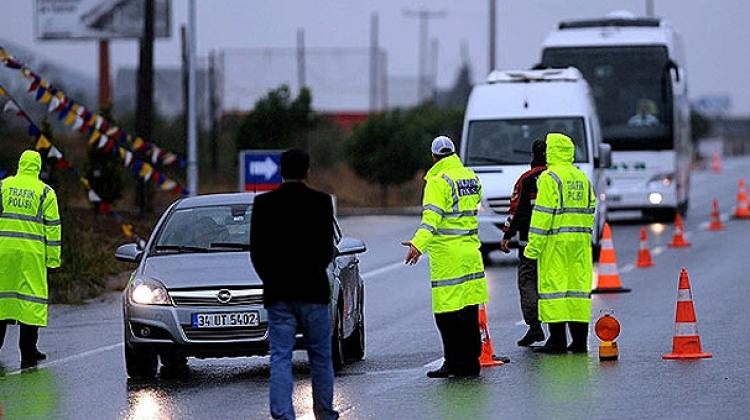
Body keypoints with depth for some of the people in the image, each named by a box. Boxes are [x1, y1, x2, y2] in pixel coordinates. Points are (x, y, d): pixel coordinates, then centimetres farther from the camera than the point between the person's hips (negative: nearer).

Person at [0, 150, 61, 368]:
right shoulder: (45, 192, 2)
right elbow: (52, 227, 1)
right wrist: (53, 258, 4)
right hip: (31, 253, -2)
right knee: (31, 298, 1)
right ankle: (28, 353, 0)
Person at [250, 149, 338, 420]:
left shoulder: (263, 204, -2)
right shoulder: (321, 203, -6)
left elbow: (257, 252, 0)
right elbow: (327, 249, -4)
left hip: (277, 293, 1)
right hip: (313, 290, -1)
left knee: (280, 357, 0)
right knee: (320, 356, 13)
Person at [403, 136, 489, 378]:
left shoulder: (438, 182, -11)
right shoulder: (471, 177, 12)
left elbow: (432, 217, -25)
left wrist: (419, 244, -35)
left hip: (447, 255, -8)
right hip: (471, 252, 8)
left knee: (447, 312, -4)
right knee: (469, 310, 12)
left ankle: (454, 362, -6)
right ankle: (470, 362, 15)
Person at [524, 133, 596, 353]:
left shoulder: (550, 178, -9)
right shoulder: (582, 178, 15)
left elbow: (543, 214, -13)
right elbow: (590, 211, 17)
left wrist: (533, 246, -12)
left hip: (555, 242, -7)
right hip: (580, 242, 7)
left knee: (554, 286, -4)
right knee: (578, 284, 8)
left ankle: (557, 340, -6)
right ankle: (579, 340, 9)